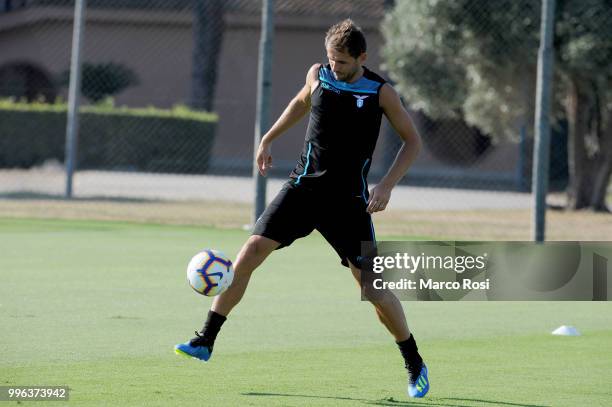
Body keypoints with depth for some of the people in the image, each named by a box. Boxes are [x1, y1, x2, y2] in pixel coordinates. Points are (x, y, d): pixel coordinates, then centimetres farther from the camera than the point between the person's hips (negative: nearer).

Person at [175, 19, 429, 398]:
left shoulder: (381, 92, -9)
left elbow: (412, 141, 0)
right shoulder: (318, 75, 0)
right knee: (251, 251, -12)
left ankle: (414, 364, 12)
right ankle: (205, 341, -6)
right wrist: (268, 138, 25)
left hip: (349, 198, -3)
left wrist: (387, 185, -12)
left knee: (371, 284, -6)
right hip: (304, 186, 3)